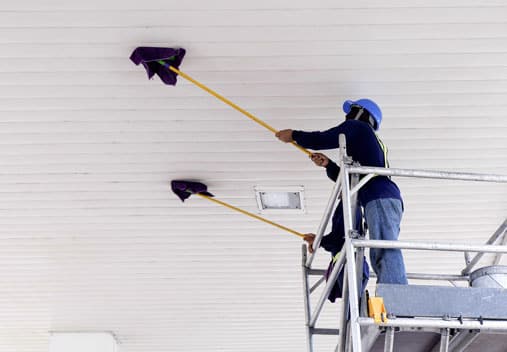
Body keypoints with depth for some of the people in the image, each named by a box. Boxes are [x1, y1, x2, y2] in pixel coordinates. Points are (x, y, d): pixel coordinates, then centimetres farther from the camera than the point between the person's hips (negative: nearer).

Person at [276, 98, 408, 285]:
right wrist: (328, 164, 23)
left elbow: (321, 140, 4)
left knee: (386, 253, -20)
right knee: (378, 257, 2)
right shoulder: (374, 142, 35)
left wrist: (293, 135, 19)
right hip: (388, 200, 9)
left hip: (380, 199, -9)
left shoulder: (356, 126, 10)